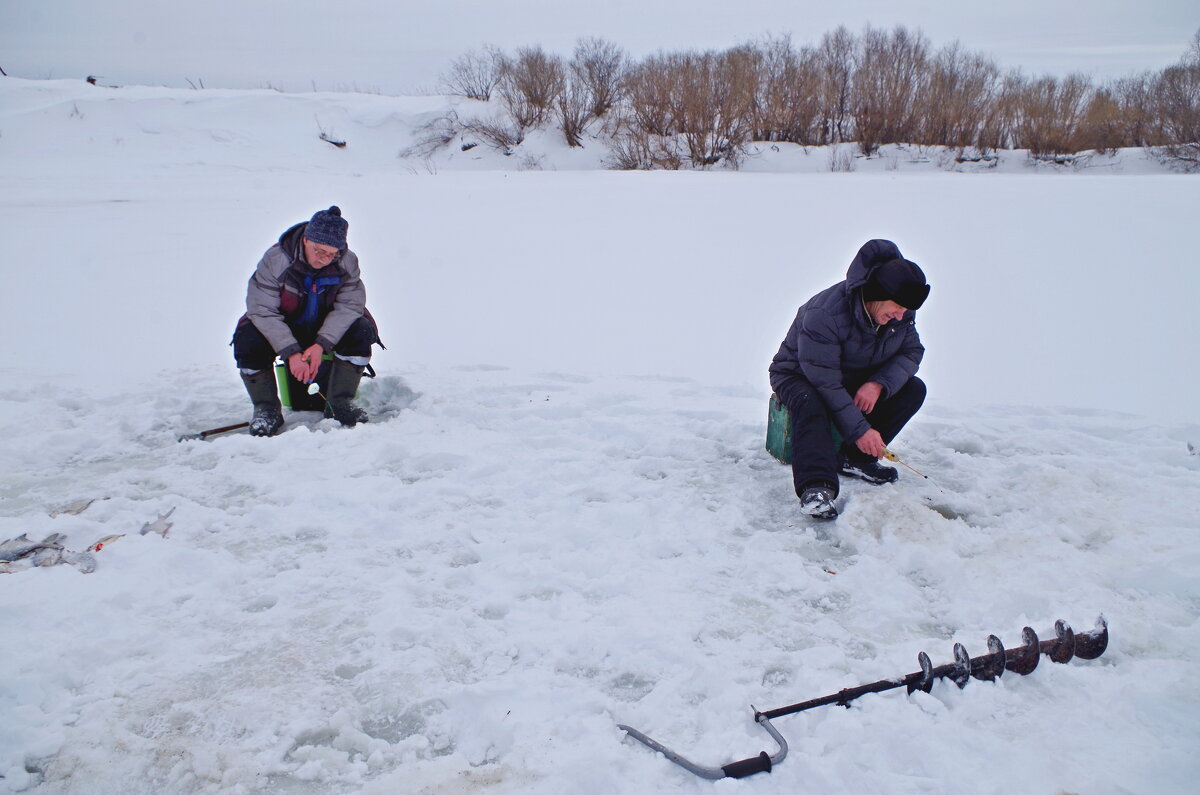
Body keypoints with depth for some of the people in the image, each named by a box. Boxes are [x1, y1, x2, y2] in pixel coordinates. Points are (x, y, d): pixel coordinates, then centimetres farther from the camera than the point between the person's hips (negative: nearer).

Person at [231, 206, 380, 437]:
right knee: (247, 339, -29)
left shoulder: (347, 262, -17)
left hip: (326, 329, 2)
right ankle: (266, 409, -10)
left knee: (361, 330, -25)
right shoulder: (275, 260, -23)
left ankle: (339, 403, -13)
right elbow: (262, 311, -25)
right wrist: (292, 352, -35)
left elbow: (349, 305, -20)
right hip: (280, 330, -1)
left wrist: (321, 344, -34)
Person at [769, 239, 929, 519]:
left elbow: (911, 352, -7)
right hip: (800, 375, -6)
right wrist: (859, 429, -36)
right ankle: (816, 487, -48)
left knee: (913, 388, -13)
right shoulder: (824, 314, -34)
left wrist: (879, 384, -29)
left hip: (856, 379, 7)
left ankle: (855, 458, -13)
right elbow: (824, 381, -34)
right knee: (810, 403, -40)